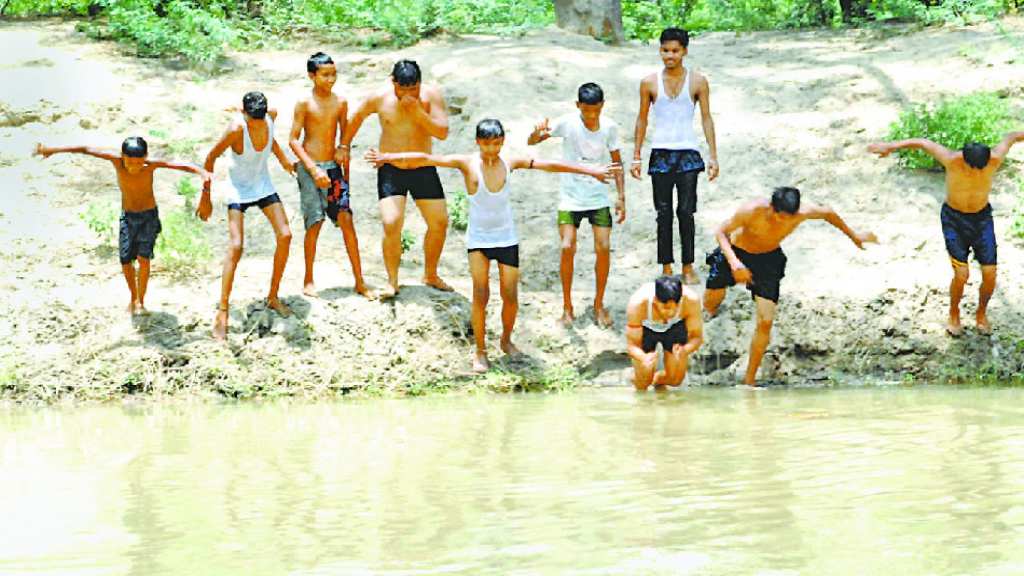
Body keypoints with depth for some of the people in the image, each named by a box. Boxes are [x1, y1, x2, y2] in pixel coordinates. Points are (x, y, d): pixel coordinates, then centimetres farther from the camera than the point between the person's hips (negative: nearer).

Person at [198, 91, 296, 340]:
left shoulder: (271, 116, -12)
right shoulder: (236, 128, -29)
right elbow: (211, 158, -17)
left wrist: (283, 159, 13)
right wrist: (206, 196, -12)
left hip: (263, 186, 6)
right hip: (239, 190, -6)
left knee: (285, 235, -4)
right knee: (235, 247, -16)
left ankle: (273, 297, 13)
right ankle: (222, 312, -12)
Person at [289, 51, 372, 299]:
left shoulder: (340, 102, 6)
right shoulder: (304, 103, -7)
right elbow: (293, 140, -8)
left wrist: (344, 162, 12)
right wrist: (313, 169, -16)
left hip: (332, 167, 4)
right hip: (309, 168, -4)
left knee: (346, 220, -2)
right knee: (314, 223, -5)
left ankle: (359, 282, 2)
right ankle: (308, 281, 10)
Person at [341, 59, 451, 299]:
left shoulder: (431, 95, -10)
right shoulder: (379, 99, -9)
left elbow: (442, 132, -17)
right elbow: (356, 118, 10)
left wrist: (418, 111, -27)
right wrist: (344, 147, 13)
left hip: (423, 168, 2)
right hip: (391, 170, -2)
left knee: (439, 223, 4)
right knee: (391, 224, -16)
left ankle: (430, 275, 26)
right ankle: (392, 282, 0)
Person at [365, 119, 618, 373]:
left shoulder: (510, 163, -4)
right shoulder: (467, 163, -11)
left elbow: (549, 165, 0)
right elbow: (426, 159, -20)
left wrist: (590, 170, 3)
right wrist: (388, 157, -29)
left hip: (506, 237, 2)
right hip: (478, 238, -2)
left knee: (511, 296, 3)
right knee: (480, 295, -7)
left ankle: (506, 340, 27)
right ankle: (480, 352, 5)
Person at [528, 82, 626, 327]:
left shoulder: (609, 127, -6)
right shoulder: (567, 123, -14)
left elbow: (616, 162, 6)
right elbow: (531, 142, -15)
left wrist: (621, 197, 2)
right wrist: (538, 133, -39)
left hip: (598, 198, 2)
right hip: (570, 198, -2)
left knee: (603, 248, -6)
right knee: (567, 248, -12)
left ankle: (599, 304, 13)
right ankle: (567, 306, 5)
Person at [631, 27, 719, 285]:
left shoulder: (698, 81, 0)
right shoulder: (650, 83, 2)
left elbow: (706, 119, 3)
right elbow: (642, 120, 9)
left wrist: (713, 156, -1)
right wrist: (636, 157, 6)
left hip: (688, 154, -1)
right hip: (660, 154, 1)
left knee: (686, 212, 0)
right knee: (664, 213, 3)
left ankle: (688, 267, 9)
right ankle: (666, 267, 9)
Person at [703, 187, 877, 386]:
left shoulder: (802, 213, -29)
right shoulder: (752, 211, -37)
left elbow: (828, 213, -6)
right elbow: (721, 232, -25)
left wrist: (853, 235, 10)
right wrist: (734, 263, -41)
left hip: (769, 259, 1)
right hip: (736, 252, -1)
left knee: (765, 321, -8)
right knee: (710, 303, 13)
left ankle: (749, 379, 6)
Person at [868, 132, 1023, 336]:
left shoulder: (994, 159, -24)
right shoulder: (952, 160, -29)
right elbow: (921, 142, -17)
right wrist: (890, 146, -17)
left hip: (982, 217, 2)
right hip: (954, 219, -2)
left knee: (990, 274, -2)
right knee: (961, 274, -11)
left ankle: (981, 313, 27)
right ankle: (954, 314, 18)